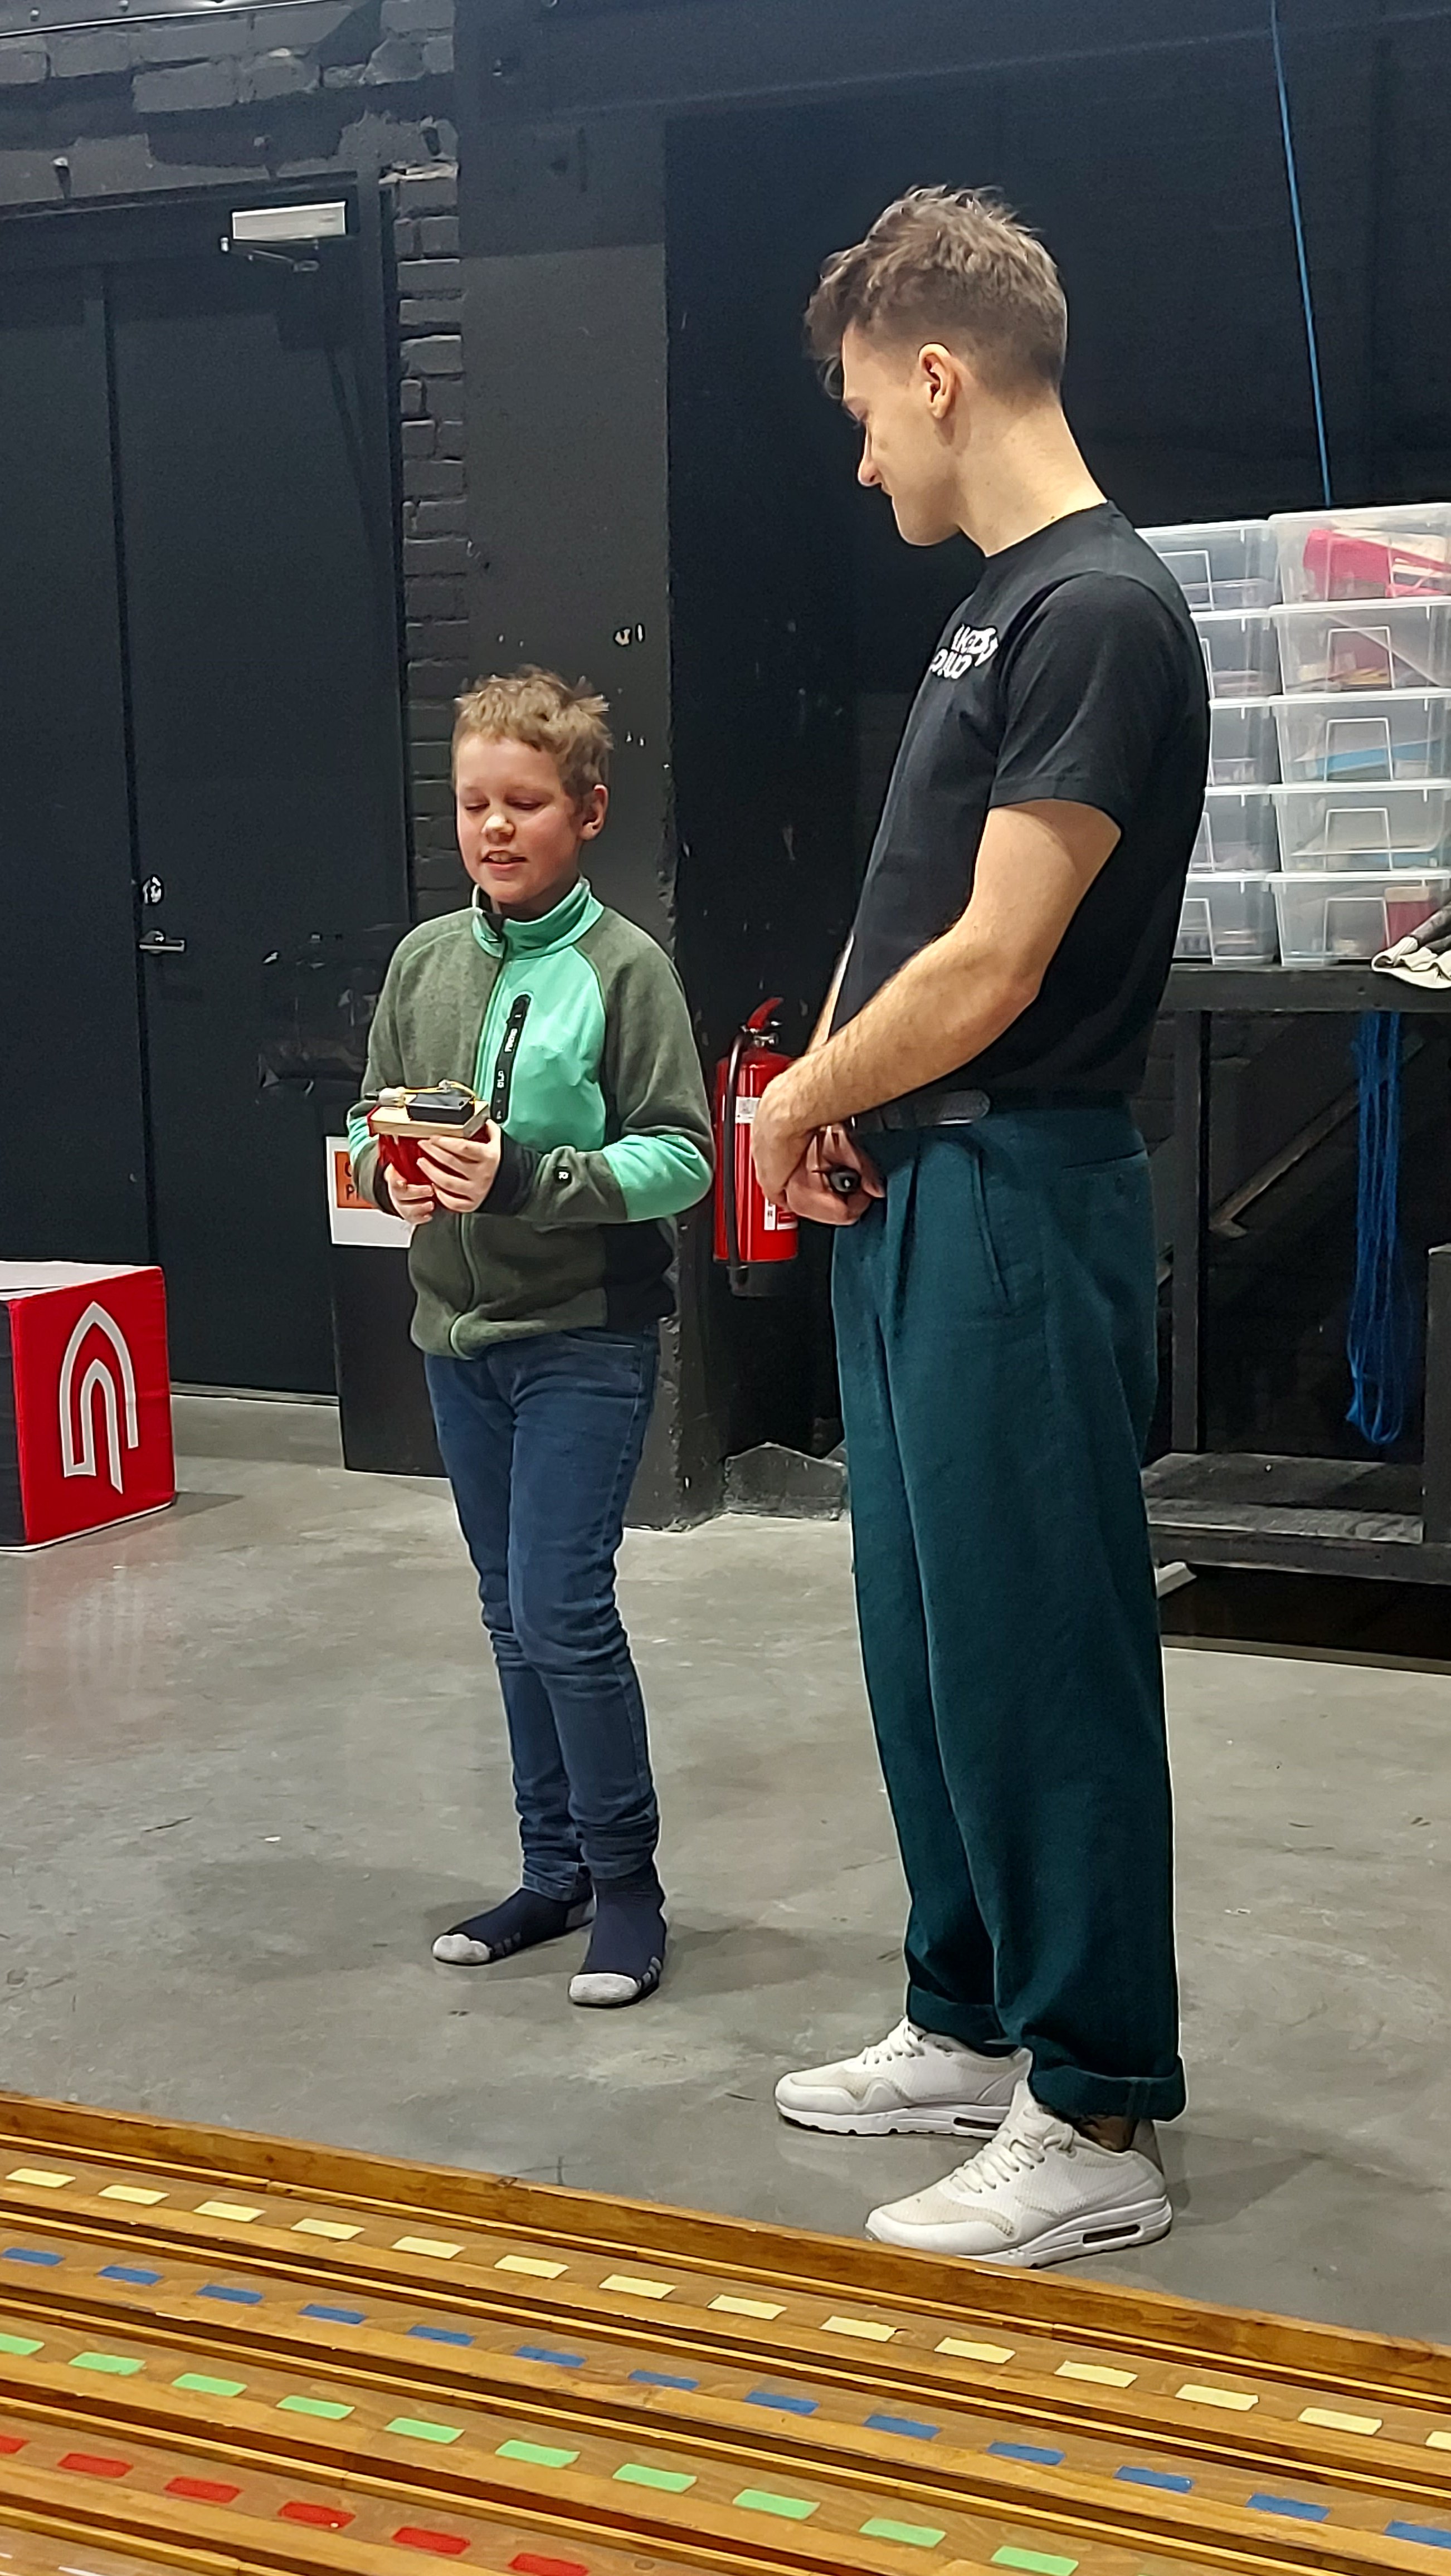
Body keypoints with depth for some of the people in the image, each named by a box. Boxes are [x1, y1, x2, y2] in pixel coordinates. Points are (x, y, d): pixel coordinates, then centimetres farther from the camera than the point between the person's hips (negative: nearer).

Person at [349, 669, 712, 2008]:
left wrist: (528, 1179, -24)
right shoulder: (425, 959, 7)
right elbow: (369, 1120, 13)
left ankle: (627, 1883, 7)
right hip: (460, 1334, 6)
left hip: (586, 1338, -6)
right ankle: (556, 1870, 26)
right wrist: (392, 1172, -9)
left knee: (563, 1611, -9)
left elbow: (680, 1156, -13)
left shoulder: (626, 967, -9)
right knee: (514, 1618, 13)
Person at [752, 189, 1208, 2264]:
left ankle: (1095, 2119, 9)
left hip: (1021, 1196, -10)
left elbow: (991, 963, -19)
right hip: (910, 1190, 10)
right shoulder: (995, 606, 15)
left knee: (1034, 1653, -3)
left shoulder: (1102, 611, -15)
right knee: (926, 1638, 17)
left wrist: (800, 1100, -5)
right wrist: (826, 1098, 2)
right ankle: (972, 2024, 31)